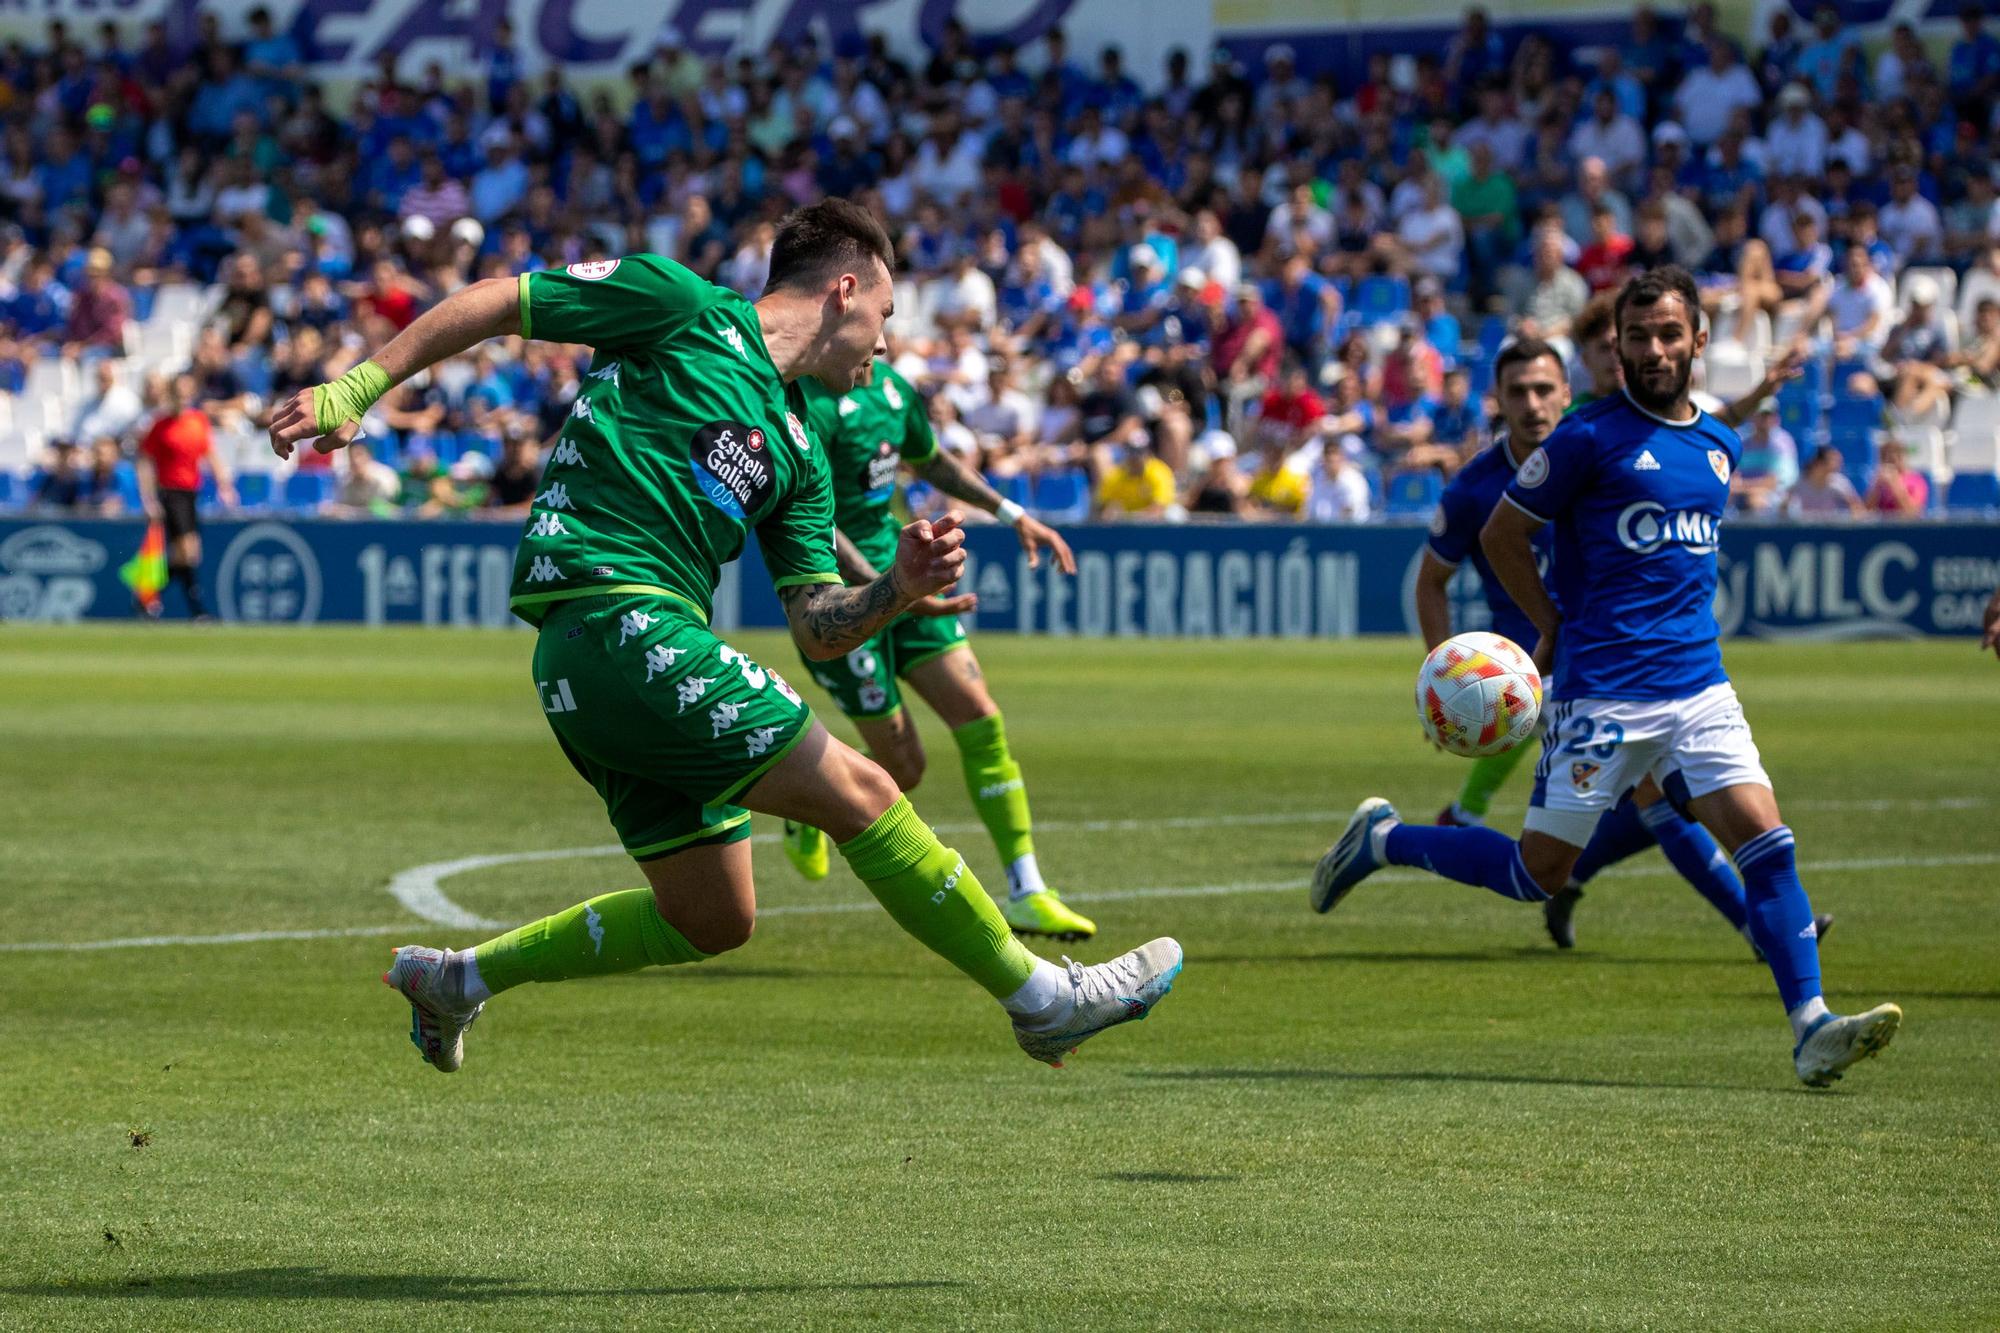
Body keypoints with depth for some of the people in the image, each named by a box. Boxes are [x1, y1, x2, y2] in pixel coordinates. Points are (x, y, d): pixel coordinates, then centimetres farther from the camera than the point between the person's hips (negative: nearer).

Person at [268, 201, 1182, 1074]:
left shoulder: (796, 452, 21)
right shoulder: (684, 307, 0)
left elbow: (819, 629, 16)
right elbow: (495, 302, 1)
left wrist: (899, 589, -4)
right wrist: (355, 388, -4)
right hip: (614, 622, -10)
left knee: (713, 918, 13)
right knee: (859, 790, -9)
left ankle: (457, 976, 25)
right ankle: (1038, 996, -2)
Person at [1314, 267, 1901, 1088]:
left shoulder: (1719, 447, 13)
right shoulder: (1591, 438, -7)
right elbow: (1502, 535, 0)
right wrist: (1557, 628, 3)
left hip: (1698, 687, 5)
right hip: (1601, 693, -5)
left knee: (1765, 842, -11)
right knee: (1539, 873, 1)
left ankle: (1812, 1029, -13)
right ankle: (1381, 841, 22)